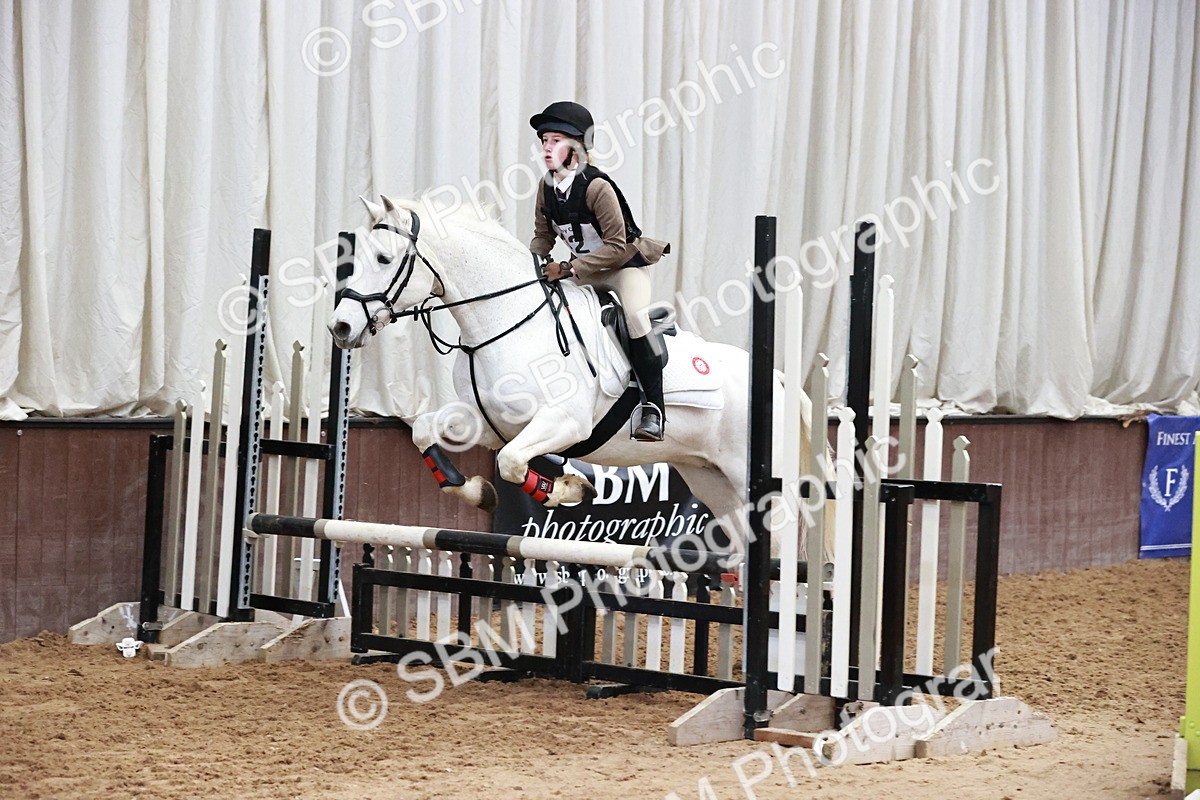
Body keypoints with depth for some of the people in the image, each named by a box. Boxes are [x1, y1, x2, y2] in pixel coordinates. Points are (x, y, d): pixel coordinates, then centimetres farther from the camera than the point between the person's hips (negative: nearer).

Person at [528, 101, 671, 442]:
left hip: (626, 262, -8)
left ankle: (653, 407, -30)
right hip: (583, 268, 8)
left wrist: (568, 269, -30)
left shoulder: (596, 186, -25)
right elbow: (543, 235, 9)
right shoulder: (548, 186, -4)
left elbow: (616, 247, -26)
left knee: (635, 314, -33)